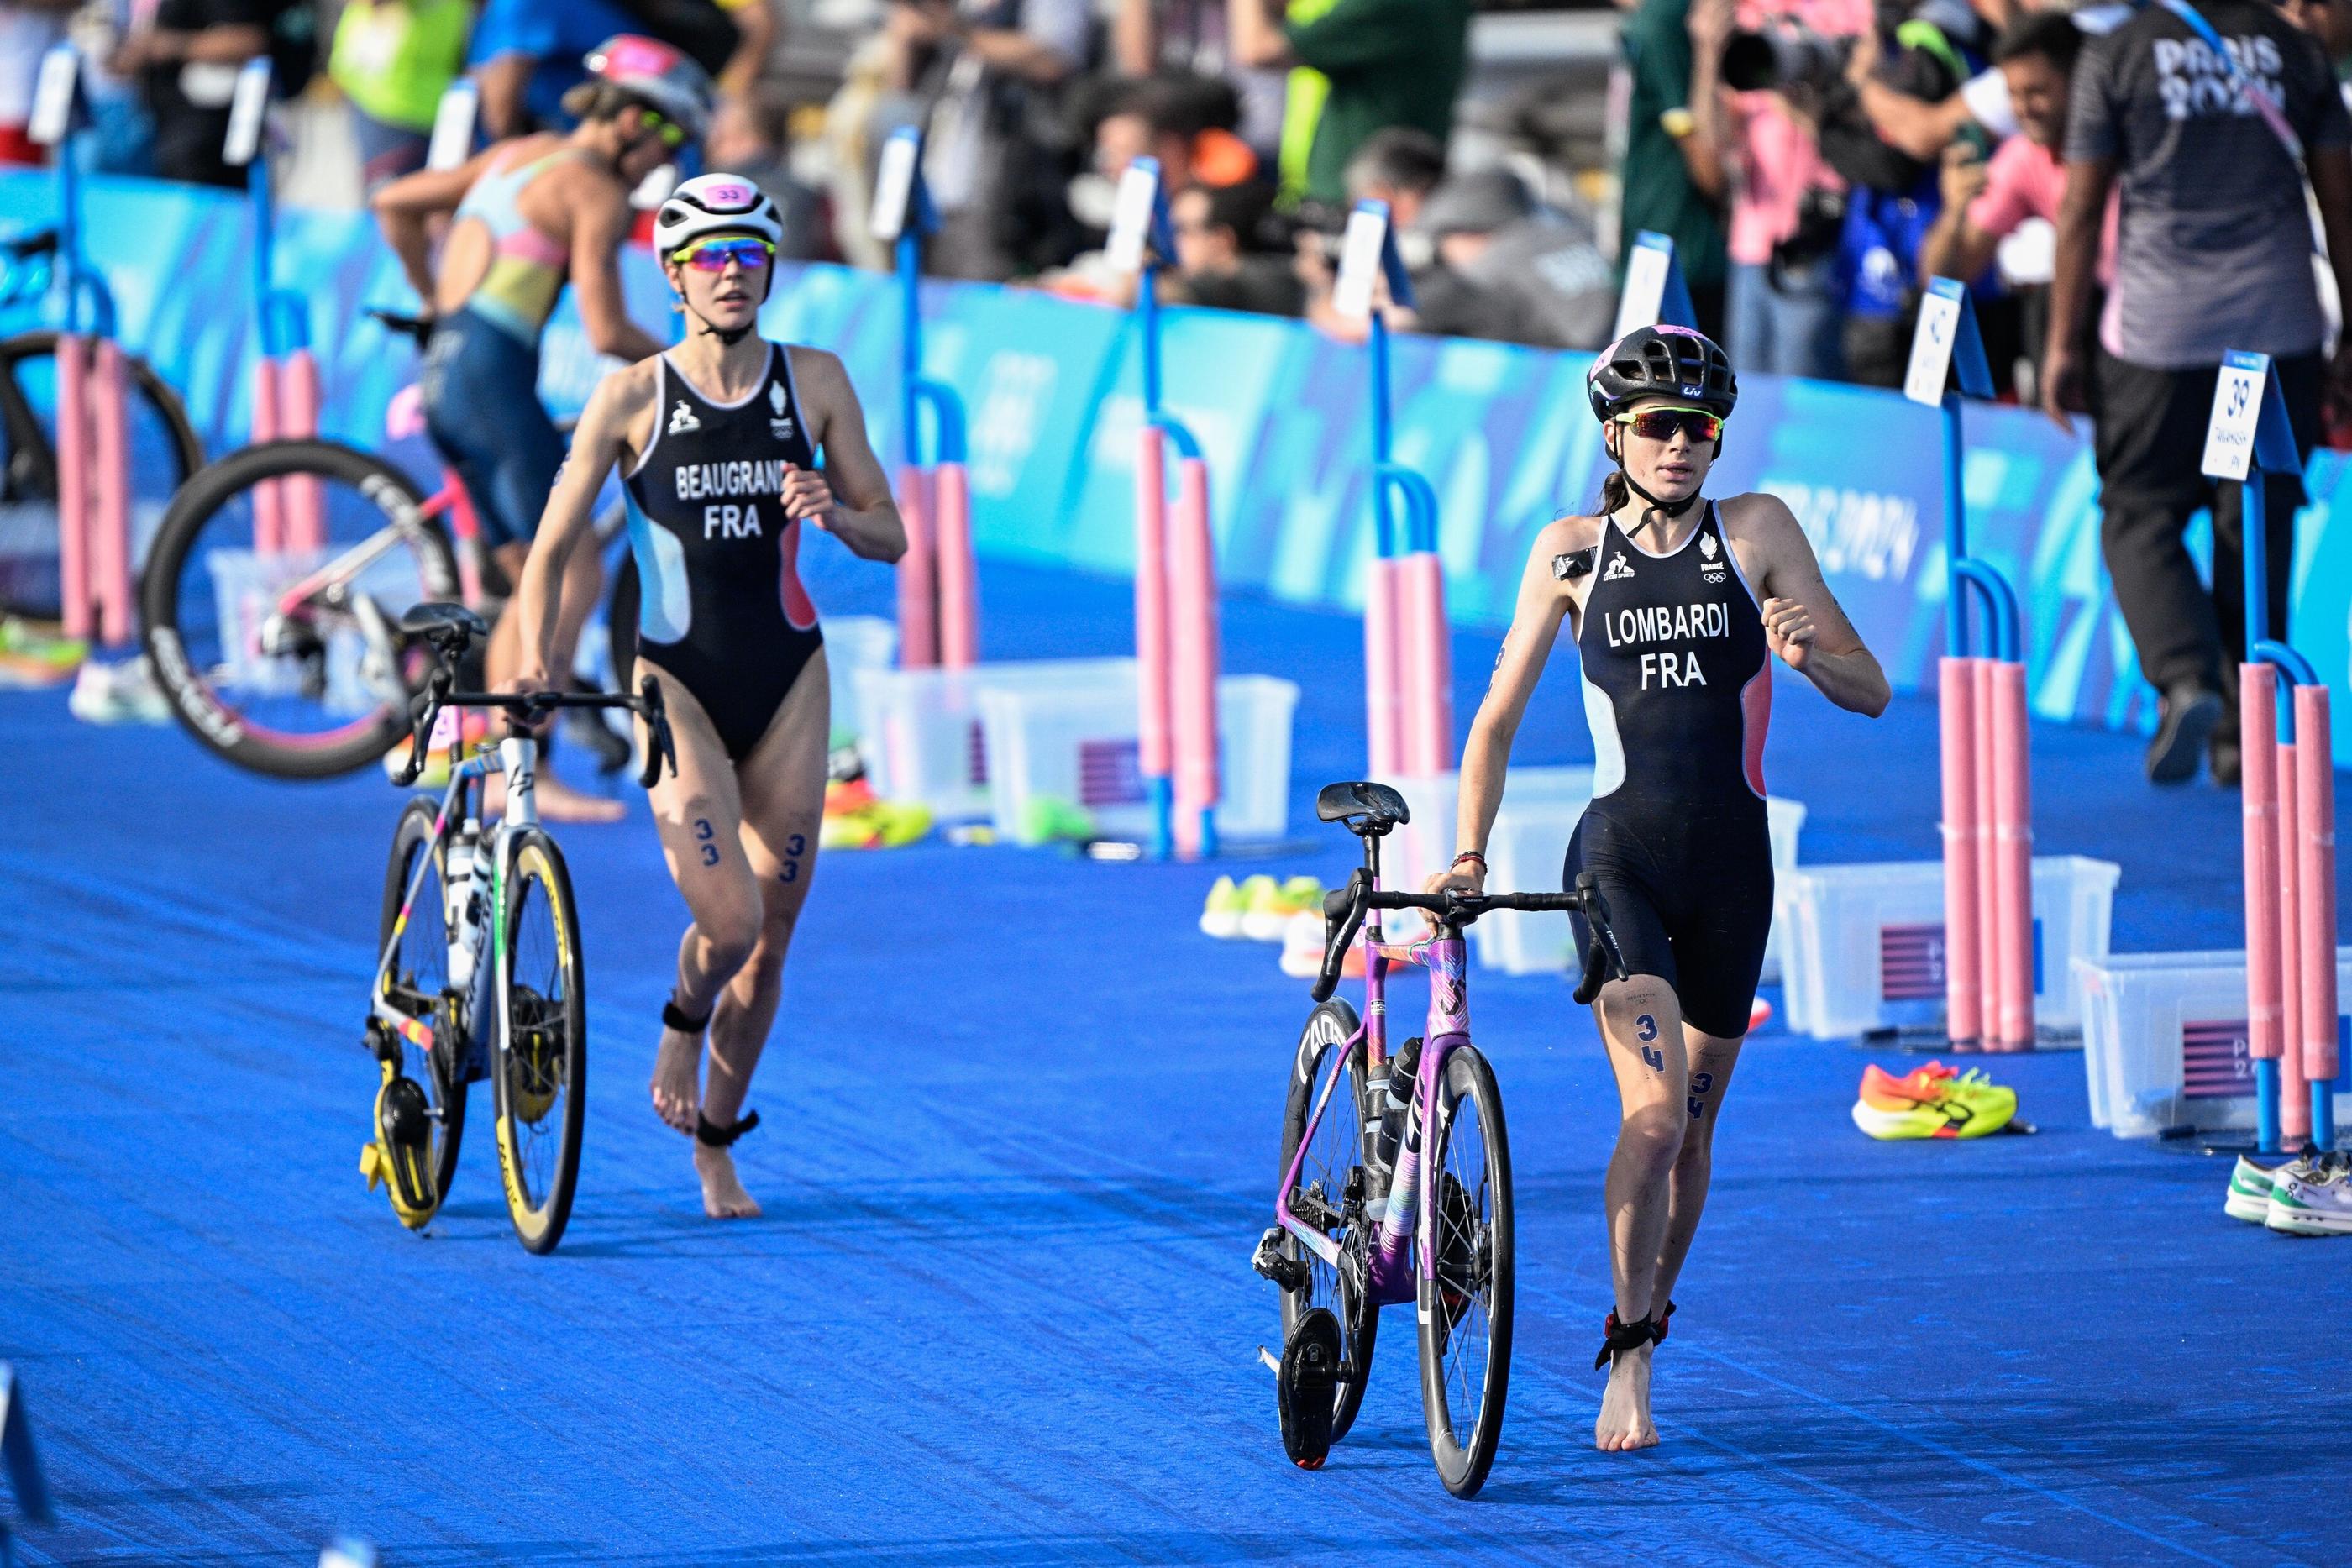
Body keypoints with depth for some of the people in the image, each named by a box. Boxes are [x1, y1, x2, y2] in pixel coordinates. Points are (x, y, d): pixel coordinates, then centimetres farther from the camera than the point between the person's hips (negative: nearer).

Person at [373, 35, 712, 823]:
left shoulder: (519, 155, 18)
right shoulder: (596, 192, -7)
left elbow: (394, 204, 24)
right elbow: (607, 333, -14)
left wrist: (435, 301, 34)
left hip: (443, 372, 9)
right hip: (495, 374, -9)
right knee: (575, 577, -7)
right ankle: (528, 772, -12)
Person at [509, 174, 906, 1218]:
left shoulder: (816, 383, 2)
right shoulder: (632, 399, -4)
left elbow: (889, 537, 7)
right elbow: (554, 550, -1)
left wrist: (832, 512, -15)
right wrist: (537, 661, -16)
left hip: (788, 679, 3)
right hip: (679, 681, -3)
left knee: (770, 940, 6)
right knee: (727, 922, -18)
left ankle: (715, 1149, 25)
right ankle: (683, 1025, 17)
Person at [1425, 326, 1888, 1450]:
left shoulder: (1757, 533, 3)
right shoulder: (1572, 551, 4)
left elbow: (1871, 692, 0)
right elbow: (1497, 720, 11)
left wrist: (1811, 654, -21)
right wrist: (1469, 851, -1)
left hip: (1729, 868, 2)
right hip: (1618, 859, -2)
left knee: (1694, 1125, 10)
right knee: (1654, 1111, -18)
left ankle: (1647, 1326, 30)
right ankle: (1628, 1363, -9)